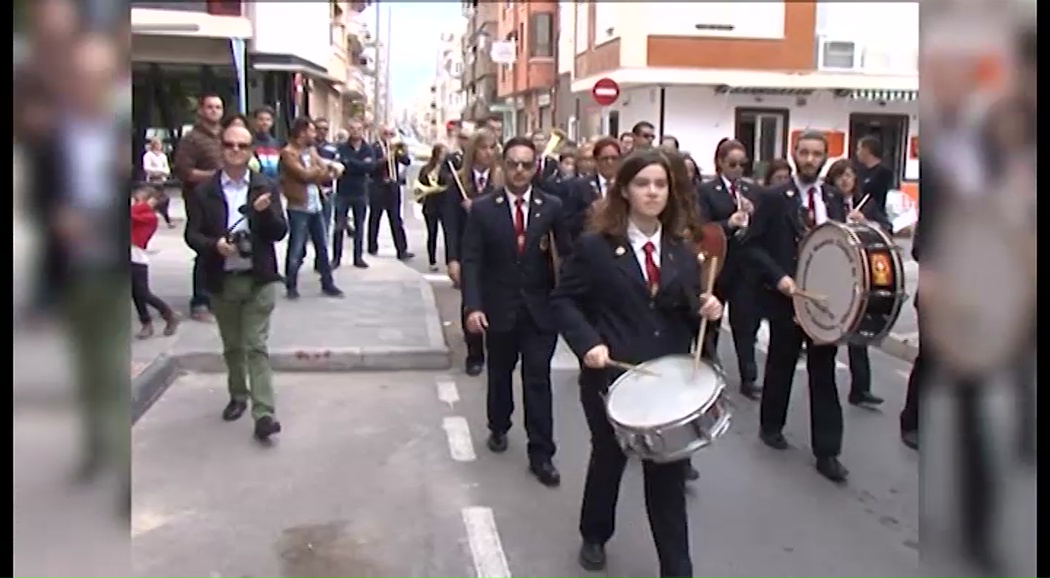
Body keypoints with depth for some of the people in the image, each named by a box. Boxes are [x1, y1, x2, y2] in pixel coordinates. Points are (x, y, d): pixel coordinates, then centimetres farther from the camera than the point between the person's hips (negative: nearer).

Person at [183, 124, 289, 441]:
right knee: (232, 346, 15)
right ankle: (238, 396, 34)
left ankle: (264, 413, -7)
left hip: (258, 279, -1)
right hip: (222, 281, 2)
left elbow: (280, 232, -3)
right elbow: (192, 234, 0)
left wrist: (265, 211, -23)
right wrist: (214, 245, -20)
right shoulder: (204, 191, 1)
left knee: (256, 346, -5)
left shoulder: (266, 187, 2)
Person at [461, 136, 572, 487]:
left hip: (541, 309, 0)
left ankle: (541, 454, 10)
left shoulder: (552, 207, -1)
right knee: (500, 374, 19)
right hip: (499, 309, 1)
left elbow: (565, 256, -3)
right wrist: (473, 306, -19)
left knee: (538, 380, 1)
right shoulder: (482, 209, -4)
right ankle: (498, 428, 43)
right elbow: (471, 262, -8)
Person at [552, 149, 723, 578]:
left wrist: (706, 309, -10)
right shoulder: (594, 245, -6)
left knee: (669, 474, 5)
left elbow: (689, 312, 12)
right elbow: (563, 301, -6)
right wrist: (588, 343, -20)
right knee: (608, 460, 18)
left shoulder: (682, 251, 7)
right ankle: (594, 537, 44)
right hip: (612, 376, -2)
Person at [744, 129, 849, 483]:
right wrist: (779, 277, -19)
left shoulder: (835, 200, 8)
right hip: (787, 295, -3)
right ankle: (771, 426, 34)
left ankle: (827, 452, 10)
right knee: (781, 365, 13)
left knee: (824, 373, 5)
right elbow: (752, 245, -8)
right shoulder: (773, 198, -4)